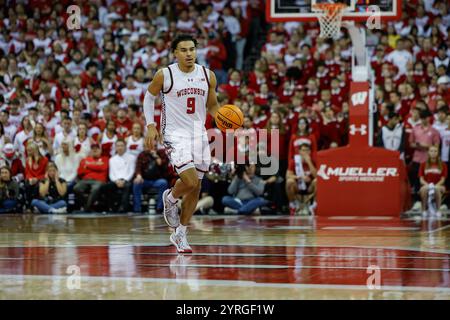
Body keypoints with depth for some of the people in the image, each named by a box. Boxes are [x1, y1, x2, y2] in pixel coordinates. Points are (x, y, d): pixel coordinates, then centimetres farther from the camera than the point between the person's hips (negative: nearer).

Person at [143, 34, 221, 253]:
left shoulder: (208, 76, 2)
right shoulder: (164, 75, -8)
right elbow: (149, 97, 7)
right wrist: (150, 125, -3)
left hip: (199, 134, 5)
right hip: (175, 134, -5)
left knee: (195, 188, 8)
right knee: (190, 182, -19)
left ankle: (180, 235, 22)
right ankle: (170, 199, 16)